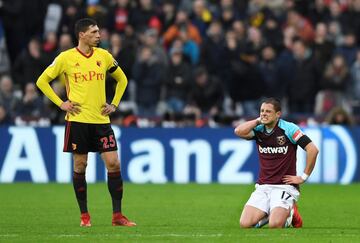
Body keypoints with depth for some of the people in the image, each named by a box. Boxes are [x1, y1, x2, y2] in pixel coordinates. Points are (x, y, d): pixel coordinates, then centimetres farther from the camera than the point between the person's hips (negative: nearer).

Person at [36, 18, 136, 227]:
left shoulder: (104, 56, 6)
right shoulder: (66, 58, -3)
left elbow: (122, 79, 21)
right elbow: (42, 81, 5)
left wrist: (114, 104, 10)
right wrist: (61, 103, -2)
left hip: (101, 120, 3)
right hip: (77, 119, -3)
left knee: (113, 163, -5)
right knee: (80, 165, 1)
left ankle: (117, 215, 1)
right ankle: (84, 215, 11)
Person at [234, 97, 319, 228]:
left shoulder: (289, 128, -8)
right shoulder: (258, 130, 5)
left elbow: (313, 150, -11)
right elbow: (239, 131, -14)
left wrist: (304, 177, -9)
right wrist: (258, 120, -5)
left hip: (284, 186, -4)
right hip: (262, 187, 4)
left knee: (275, 225, -25)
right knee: (245, 224, -13)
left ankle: (290, 213, 10)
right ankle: (269, 214, 18)